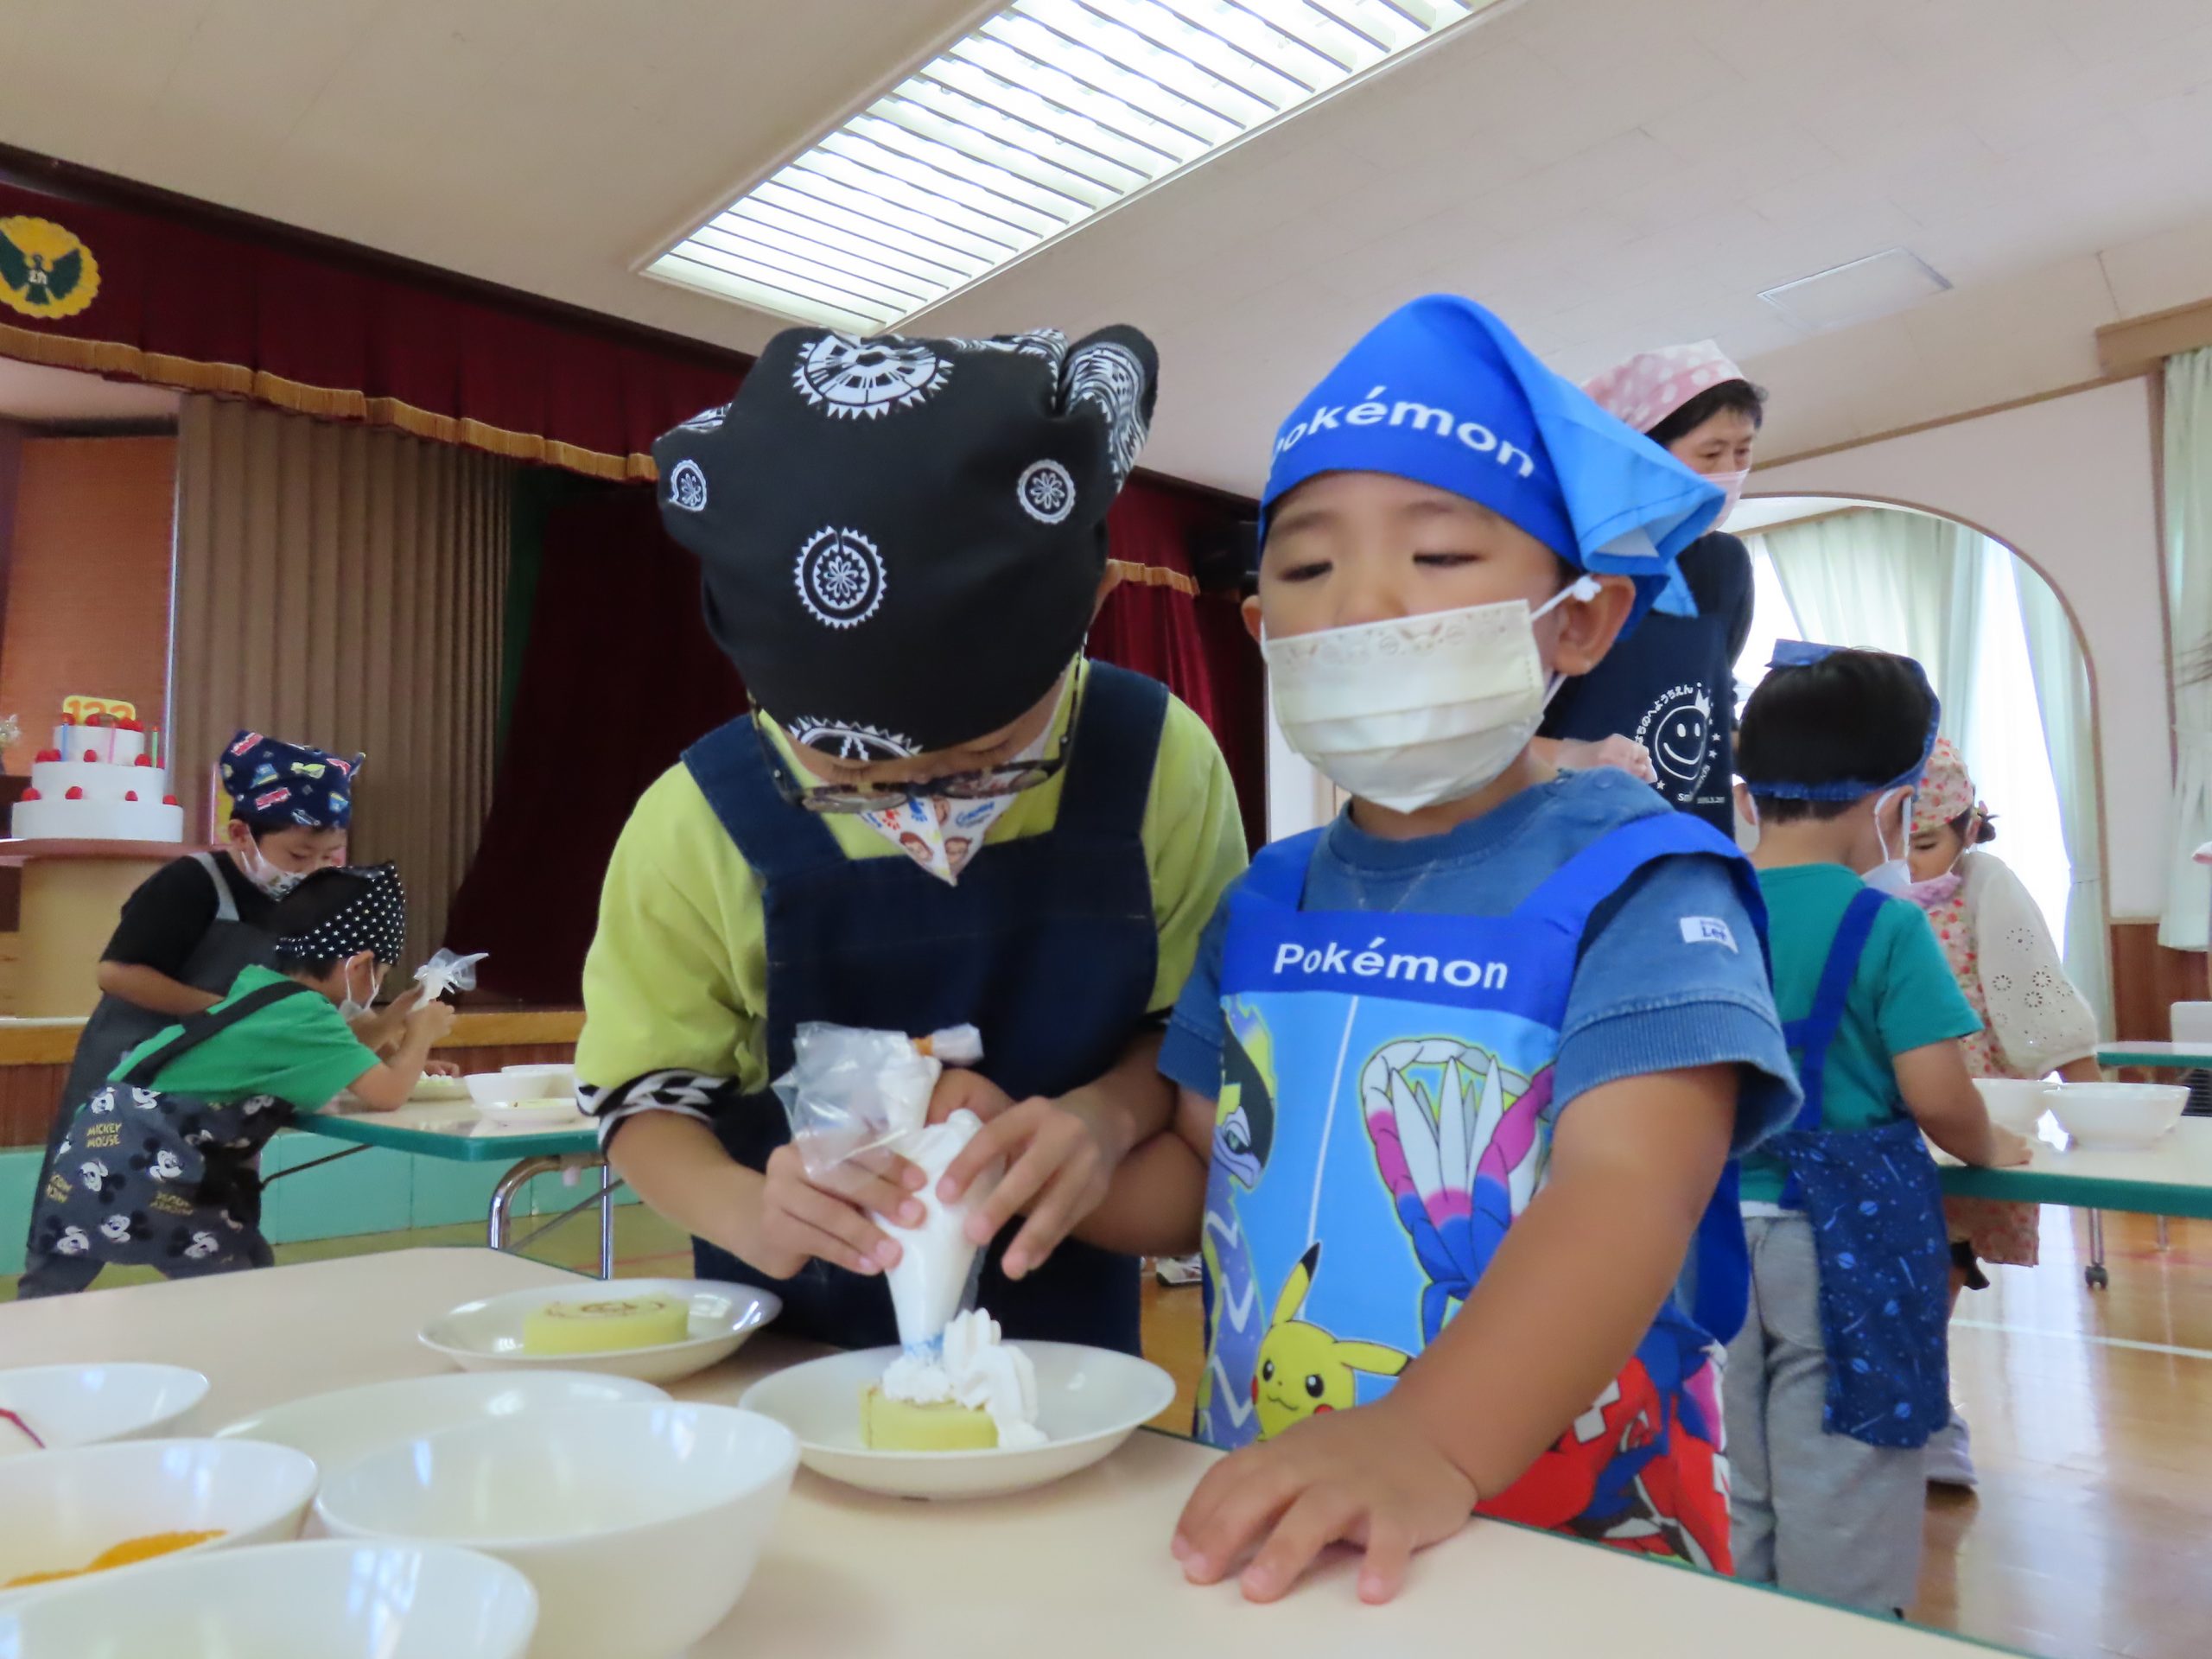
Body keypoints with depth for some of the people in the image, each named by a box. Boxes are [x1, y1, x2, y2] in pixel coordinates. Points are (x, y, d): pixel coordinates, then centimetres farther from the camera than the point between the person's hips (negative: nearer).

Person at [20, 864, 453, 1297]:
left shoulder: (255, 981, 12)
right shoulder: (308, 1016, -11)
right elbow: (387, 1095, -15)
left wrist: (407, 1064, 20)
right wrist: (420, 1033, 2)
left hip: (94, 1148, 9)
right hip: (143, 1170, -9)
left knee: (48, 1294, 23)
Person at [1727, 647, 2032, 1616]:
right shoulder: (1885, 925, -13)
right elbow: (1936, 1097, -14)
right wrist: (1989, 1151, 7)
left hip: (1719, 1228, 5)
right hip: (1844, 1239, -5)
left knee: (1737, 1505, 20)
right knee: (1842, 1526, 9)